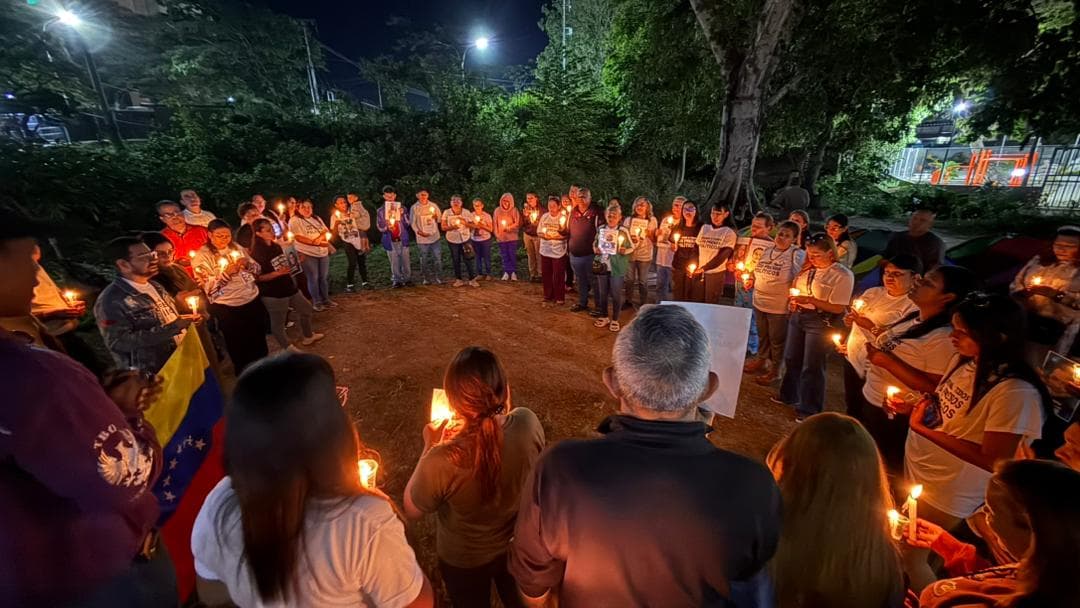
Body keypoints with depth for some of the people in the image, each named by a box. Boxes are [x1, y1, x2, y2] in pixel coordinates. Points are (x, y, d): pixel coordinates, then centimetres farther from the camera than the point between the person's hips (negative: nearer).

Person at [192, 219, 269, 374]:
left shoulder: (236, 247, 7)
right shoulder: (202, 256, -8)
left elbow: (257, 270, 9)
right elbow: (209, 288, -15)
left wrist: (247, 264, -12)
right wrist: (226, 272, -27)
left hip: (253, 301, 5)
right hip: (227, 308, -5)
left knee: (259, 342, 17)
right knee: (238, 347, 9)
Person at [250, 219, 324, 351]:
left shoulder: (276, 246, 6)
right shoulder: (256, 253, -17)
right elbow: (258, 278, -18)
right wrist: (277, 273, -27)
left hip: (289, 288, 9)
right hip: (273, 294, -9)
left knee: (306, 310, 21)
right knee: (278, 323, 6)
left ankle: (308, 337, 40)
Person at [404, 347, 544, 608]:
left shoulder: (442, 461, -40)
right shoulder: (528, 423, -31)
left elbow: (412, 510, -18)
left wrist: (430, 448, -13)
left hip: (465, 559, -2)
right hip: (519, 545, 2)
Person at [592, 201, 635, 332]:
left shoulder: (624, 230, -6)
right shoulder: (601, 229, 5)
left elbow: (632, 247, 0)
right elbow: (595, 243, 17)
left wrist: (625, 251, -19)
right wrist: (595, 249, -4)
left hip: (617, 267, -4)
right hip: (602, 266, 4)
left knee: (616, 294, 2)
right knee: (602, 293, 13)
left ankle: (615, 320, 16)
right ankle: (604, 317, 29)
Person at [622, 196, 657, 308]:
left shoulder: (652, 220, 0)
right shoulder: (628, 220, 1)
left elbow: (654, 239, 4)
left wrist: (649, 234, -17)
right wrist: (629, 238, -13)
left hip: (644, 255, -1)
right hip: (630, 254, 1)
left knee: (643, 281, 7)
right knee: (629, 279, 9)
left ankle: (643, 304, 19)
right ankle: (628, 301, 25)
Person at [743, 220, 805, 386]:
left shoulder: (797, 254, -14)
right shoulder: (767, 250, 5)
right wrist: (751, 280, 1)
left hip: (780, 307, -6)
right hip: (759, 302, 6)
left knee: (777, 340, 10)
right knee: (762, 335, 22)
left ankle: (775, 371, 27)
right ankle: (761, 361, 42)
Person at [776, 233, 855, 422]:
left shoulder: (843, 275, -15)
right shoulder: (808, 269, 4)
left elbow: (838, 308, -17)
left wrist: (809, 300, -24)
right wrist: (794, 300, -1)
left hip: (820, 322, -7)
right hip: (798, 317, 7)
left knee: (811, 367, 4)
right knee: (791, 359, 18)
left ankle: (809, 409, 22)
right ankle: (789, 395, 39)